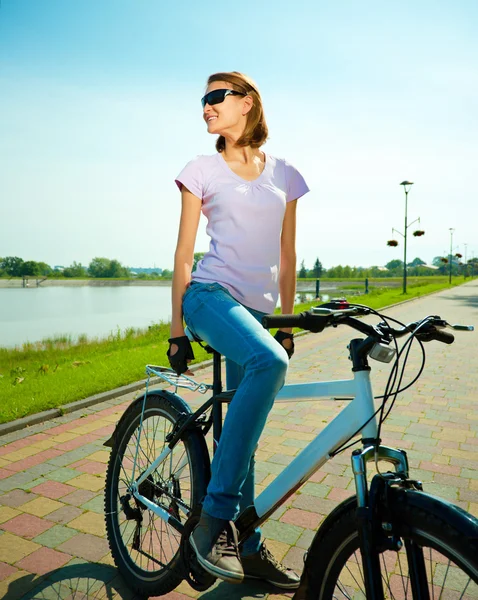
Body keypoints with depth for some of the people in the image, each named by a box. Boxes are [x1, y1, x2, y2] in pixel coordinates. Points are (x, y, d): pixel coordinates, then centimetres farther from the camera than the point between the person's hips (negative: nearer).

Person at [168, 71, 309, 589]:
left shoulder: (284, 175, 14)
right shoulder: (202, 170, 7)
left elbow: (285, 258, 15)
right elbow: (184, 254, 3)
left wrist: (286, 324, 12)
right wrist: (176, 331, 0)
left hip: (257, 308, 4)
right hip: (211, 294, -3)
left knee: (242, 433, 9)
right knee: (267, 362, -36)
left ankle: (249, 550, 25)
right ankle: (214, 517, -24)